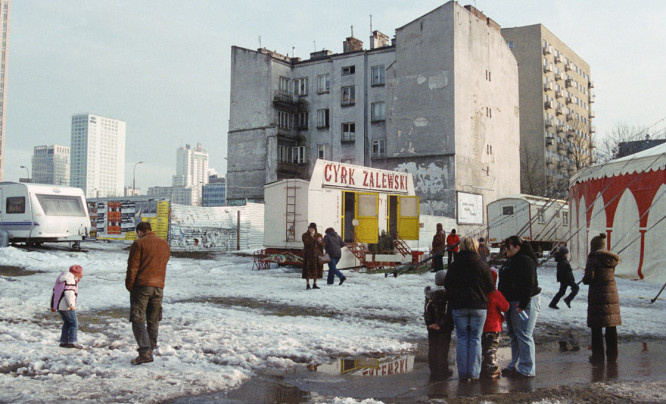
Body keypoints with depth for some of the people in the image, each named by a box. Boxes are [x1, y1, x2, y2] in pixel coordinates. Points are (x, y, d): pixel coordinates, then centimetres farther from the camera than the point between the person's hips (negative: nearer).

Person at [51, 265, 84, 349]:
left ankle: (63, 342, 16)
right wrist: (71, 305, -30)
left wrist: (53, 306, 26)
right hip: (66, 306, -9)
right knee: (74, 323, -4)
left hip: (58, 306, 9)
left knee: (67, 323, 17)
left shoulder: (61, 278, 21)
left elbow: (54, 292, 23)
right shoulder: (70, 279, -10)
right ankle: (72, 342, -10)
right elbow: (68, 292, -23)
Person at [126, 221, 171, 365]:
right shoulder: (165, 244, 13)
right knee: (153, 321, 14)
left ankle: (145, 351, -14)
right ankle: (150, 348, 16)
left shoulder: (139, 243, -5)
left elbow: (132, 267, -7)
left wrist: (129, 286, 1)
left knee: (138, 320, -4)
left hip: (141, 285, -5)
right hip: (158, 286, 5)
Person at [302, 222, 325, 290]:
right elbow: (307, 243, -17)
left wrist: (320, 242, -15)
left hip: (317, 255, 3)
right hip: (308, 255, -3)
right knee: (308, 269, -5)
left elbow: (322, 245, 6)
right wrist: (311, 236, -21)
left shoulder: (319, 235, 7)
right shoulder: (305, 235, -2)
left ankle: (314, 284, 14)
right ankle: (307, 284, 1)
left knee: (316, 269, 5)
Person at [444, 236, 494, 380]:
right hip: (479, 307, -1)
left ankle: (463, 372, 7)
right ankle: (474, 372, 7)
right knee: (475, 339, 6)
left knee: (462, 338, 7)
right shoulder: (483, 266, -5)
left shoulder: (453, 265, 0)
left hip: (458, 307, 1)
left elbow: (447, 285, 3)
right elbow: (490, 287, -1)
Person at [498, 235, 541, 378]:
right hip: (511, 302, 10)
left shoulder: (525, 261, -15)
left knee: (523, 335, -8)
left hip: (526, 302, -10)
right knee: (513, 334, 14)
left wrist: (523, 305, -23)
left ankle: (527, 369, -2)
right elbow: (505, 283, 23)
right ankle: (514, 366, 22)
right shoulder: (510, 261, 16)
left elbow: (529, 285, -22)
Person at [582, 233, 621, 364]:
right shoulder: (612, 259, 7)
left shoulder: (593, 259, -10)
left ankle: (598, 356, 5)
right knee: (611, 327, 12)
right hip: (612, 294, 5)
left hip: (597, 296, -5)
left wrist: (584, 279, 5)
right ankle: (612, 356, 18)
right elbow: (610, 274, 15)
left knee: (596, 327, 3)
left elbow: (589, 278, -16)